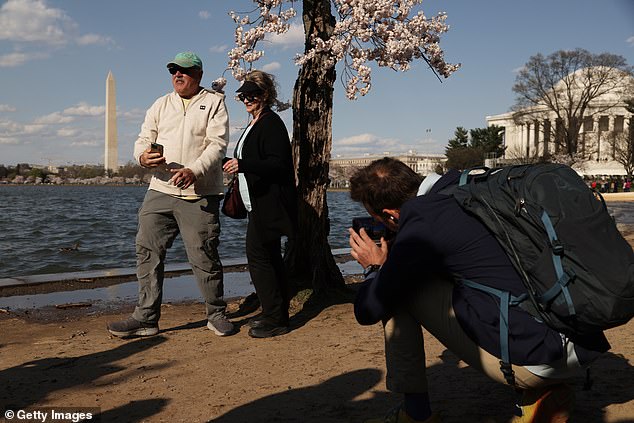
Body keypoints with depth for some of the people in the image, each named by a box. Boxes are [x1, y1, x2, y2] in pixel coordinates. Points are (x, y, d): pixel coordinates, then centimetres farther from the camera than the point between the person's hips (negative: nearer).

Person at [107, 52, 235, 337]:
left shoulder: (214, 102, 5)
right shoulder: (161, 105, 18)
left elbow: (217, 144, -7)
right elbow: (144, 138, 13)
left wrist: (194, 171, -24)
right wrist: (143, 156, -13)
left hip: (199, 196, -4)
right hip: (160, 189, 5)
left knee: (204, 256, -1)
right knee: (148, 251, 1)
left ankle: (216, 314, 15)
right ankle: (146, 317, 10)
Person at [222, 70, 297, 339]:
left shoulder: (271, 123, -12)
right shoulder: (256, 124, 18)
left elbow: (277, 165, -22)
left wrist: (242, 164, -29)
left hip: (269, 204, -10)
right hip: (260, 205, 10)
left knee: (258, 256, -10)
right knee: (270, 258, 12)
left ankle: (274, 319, -4)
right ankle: (278, 314, 20)